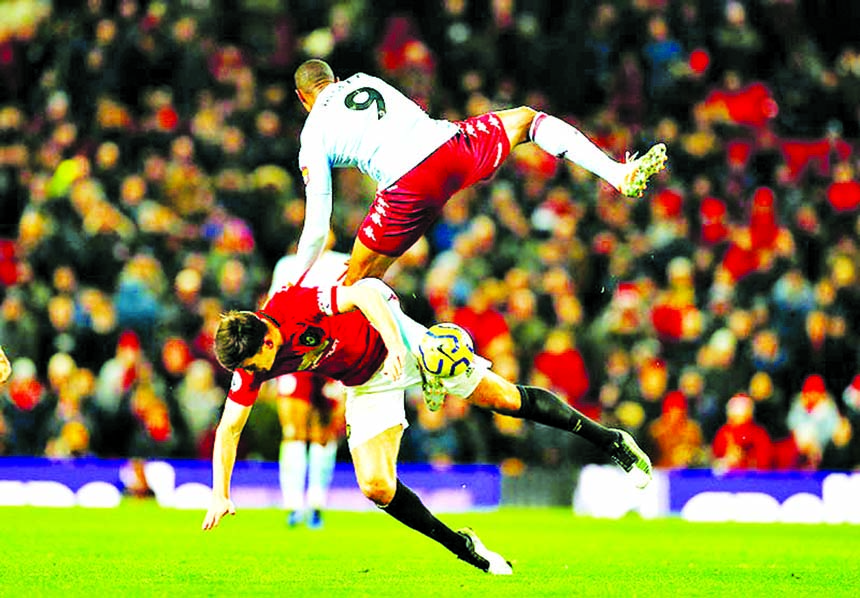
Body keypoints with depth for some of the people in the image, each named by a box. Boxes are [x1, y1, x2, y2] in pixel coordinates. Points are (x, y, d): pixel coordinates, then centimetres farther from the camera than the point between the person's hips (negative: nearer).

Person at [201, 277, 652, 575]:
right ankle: (462, 547, 7)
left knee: (501, 398, -4)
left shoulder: (300, 305, -33)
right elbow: (229, 428, -6)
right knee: (376, 487, -12)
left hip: (394, 339, -5)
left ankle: (607, 439, 15)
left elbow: (366, 291, -34)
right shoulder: (249, 365, -15)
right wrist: (220, 494, -13)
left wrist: (395, 345, -47)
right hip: (366, 385, 5)